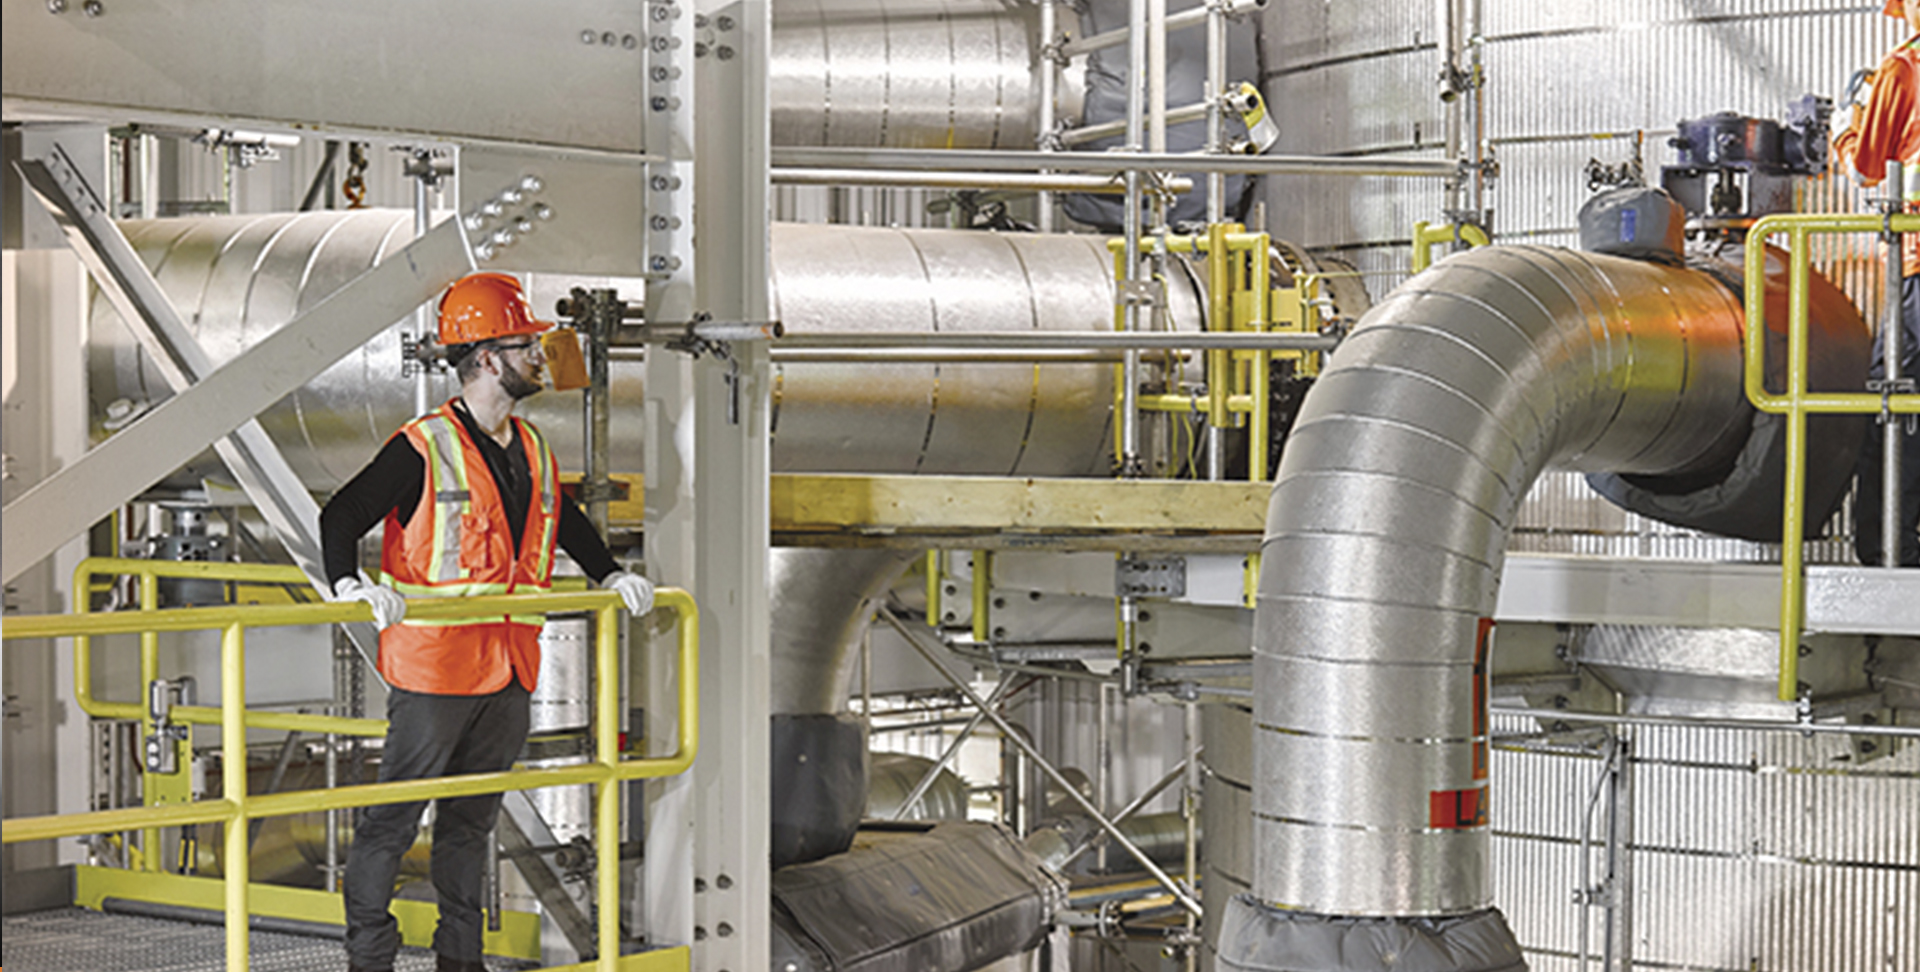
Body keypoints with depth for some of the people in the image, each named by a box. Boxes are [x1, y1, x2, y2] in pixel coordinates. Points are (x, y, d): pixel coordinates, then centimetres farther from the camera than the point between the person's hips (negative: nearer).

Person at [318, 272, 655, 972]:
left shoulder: (531, 452, 12)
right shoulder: (424, 449, -11)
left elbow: (564, 520, 31)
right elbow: (341, 515, -11)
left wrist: (609, 575, 21)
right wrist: (349, 585, -27)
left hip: (508, 668, 7)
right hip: (433, 666, -7)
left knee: (473, 818, 14)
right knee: (396, 815, -1)